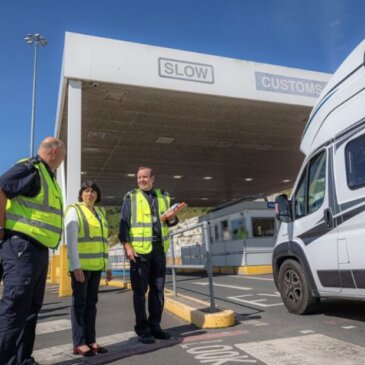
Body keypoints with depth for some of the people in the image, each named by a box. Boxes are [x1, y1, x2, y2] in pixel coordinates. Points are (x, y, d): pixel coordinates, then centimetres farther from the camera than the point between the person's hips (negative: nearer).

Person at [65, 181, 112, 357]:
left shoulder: (100, 213, 15)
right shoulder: (74, 210, -6)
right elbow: (71, 240, -14)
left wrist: (107, 265, 14)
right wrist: (76, 266, -21)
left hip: (95, 265, 7)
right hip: (81, 265, -7)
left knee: (91, 303, 9)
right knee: (80, 303, -2)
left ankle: (90, 340, 15)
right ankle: (79, 343, 4)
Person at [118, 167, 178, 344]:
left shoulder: (163, 196, 13)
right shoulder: (131, 197, 2)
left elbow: (169, 221, 19)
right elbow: (123, 223, -4)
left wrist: (172, 219, -4)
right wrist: (127, 245, -15)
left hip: (159, 248, 4)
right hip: (139, 249, -4)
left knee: (158, 289, 9)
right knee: (140, 290, 1)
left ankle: (154, 326, 21)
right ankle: (142, 329, 11)